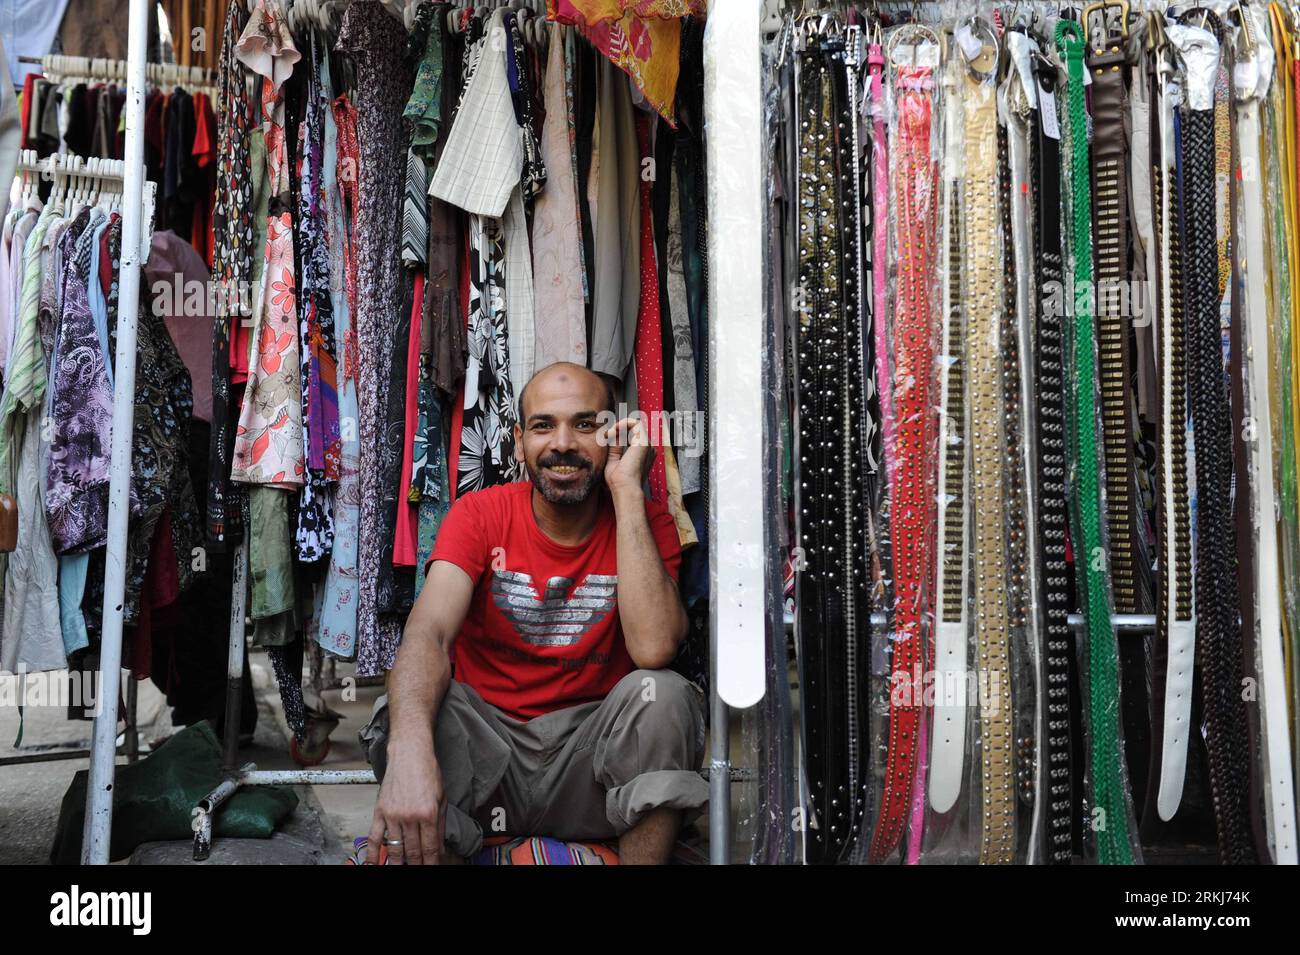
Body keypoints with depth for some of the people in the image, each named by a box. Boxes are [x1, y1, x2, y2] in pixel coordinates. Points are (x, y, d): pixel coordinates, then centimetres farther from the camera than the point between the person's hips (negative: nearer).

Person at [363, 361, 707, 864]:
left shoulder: (645, 521, -5)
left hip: (591, 752, 0)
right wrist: (409, 747, -45)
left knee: (661, 695, -29)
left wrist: (627, 490, -22)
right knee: (408, 708, -29)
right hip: (487, 744, 0)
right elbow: (429, 632, -23)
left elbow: (653, 649, -24)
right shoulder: (479, 515, -5)